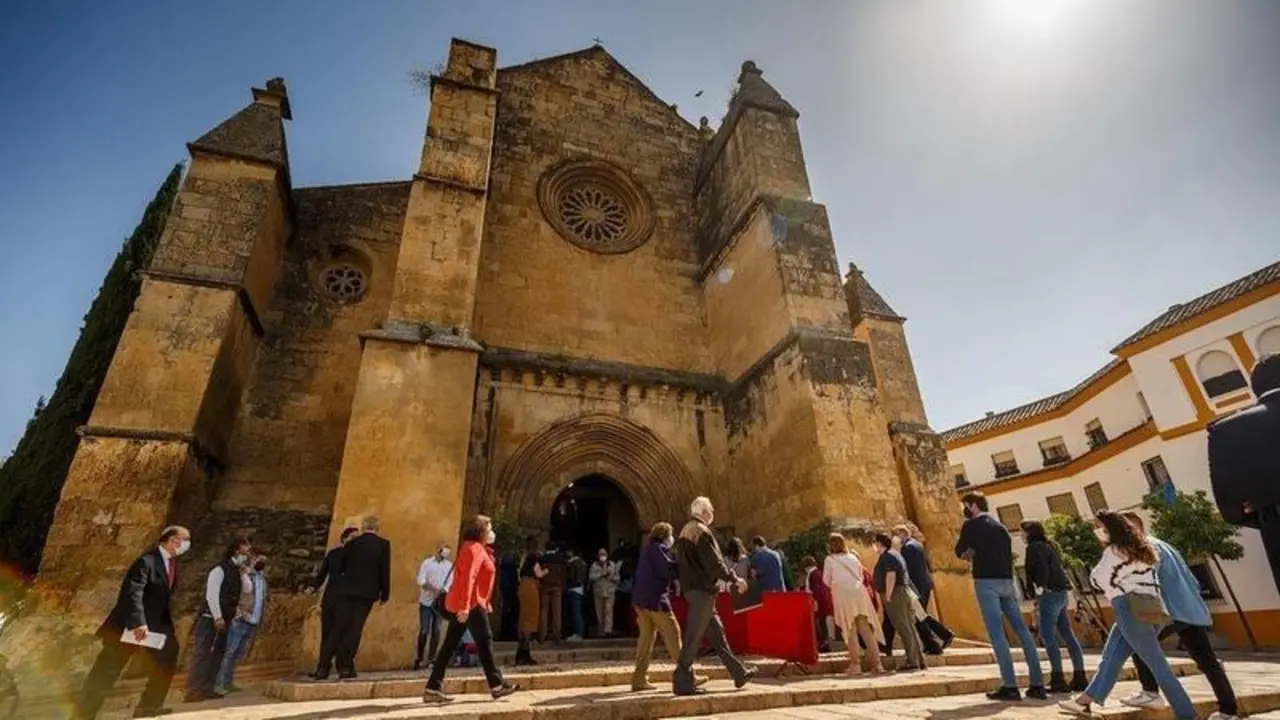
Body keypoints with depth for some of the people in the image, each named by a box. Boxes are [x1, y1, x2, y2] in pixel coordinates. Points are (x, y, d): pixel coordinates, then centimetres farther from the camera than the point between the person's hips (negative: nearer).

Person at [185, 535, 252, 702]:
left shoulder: (235, 571, 13)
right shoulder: (220, 569, -14)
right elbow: (211, 595, -20)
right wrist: (217, 617, -21)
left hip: (223, 620, 9)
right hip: (211, 619, -9)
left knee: (218, 654, 10)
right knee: (201, 654, -5)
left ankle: (207, 689, 17)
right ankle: (192, 692, -1)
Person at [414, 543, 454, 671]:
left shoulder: (450, 566, 8)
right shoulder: (427, 563, 2)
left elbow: (451, 582, -1)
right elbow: (420, 580, -8)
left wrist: (443, 591, -21)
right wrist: (433, 589, -23)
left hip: (440, 602, 2)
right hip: (426, 601, -2)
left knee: (436, 631, 3)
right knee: (424, 630, -3)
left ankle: (431, 659, 12)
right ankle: (419, 659, 9)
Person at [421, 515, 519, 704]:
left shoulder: (476, 548, 19)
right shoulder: (475, 549, -12)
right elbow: (468, 578, -22)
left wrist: (485, 603, 24)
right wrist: (465, 606, -28)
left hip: (459, 604, 10)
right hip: (470, 604, -10)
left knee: (450, 645, 8)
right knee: (485, 641, -2)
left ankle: (433, 689, 9)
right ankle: (497, 685, 7)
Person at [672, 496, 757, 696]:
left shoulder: (685, 532, 15)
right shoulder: (701, 531, -14)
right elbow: (714, 564, -17)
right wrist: (735, 580, -6)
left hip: (691, 589, 10)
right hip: (702, 590, -10)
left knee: (716, 632, 15)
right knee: (693, 637, -5)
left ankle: (739, 673, 24)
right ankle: (683, 681, 0)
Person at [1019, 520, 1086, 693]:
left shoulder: (1034, 547, -8)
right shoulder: (1047, 546, 20)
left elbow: (1042, 568, -23)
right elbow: (1057, 569, 21)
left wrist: (1040, 588, -14)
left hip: (1050, 594, -10)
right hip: (1060, 594, 10)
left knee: (1048, 637, -8)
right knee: (1068, 636, 10)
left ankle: (1058, 679, -8)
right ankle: (1079, 678, 13)